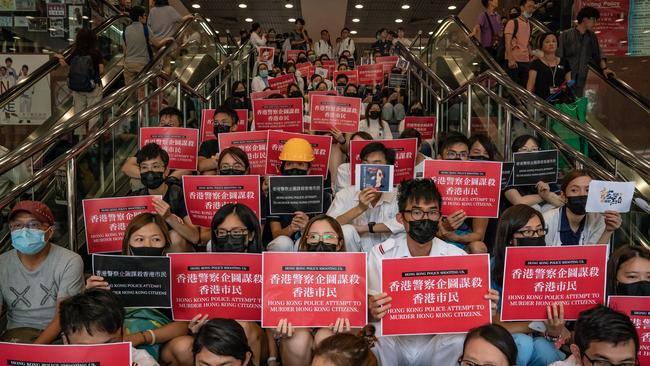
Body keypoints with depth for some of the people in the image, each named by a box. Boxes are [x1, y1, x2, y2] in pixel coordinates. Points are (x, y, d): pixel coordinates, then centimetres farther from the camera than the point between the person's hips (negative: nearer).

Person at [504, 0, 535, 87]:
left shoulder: (529, 24, 16)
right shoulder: (512, 22, -5)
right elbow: (507, 43, -14)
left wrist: (531, 57, 13)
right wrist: (510, 60, -23)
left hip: (526, 62, 7)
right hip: (514, 62, -7)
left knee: (524, 87, 6)